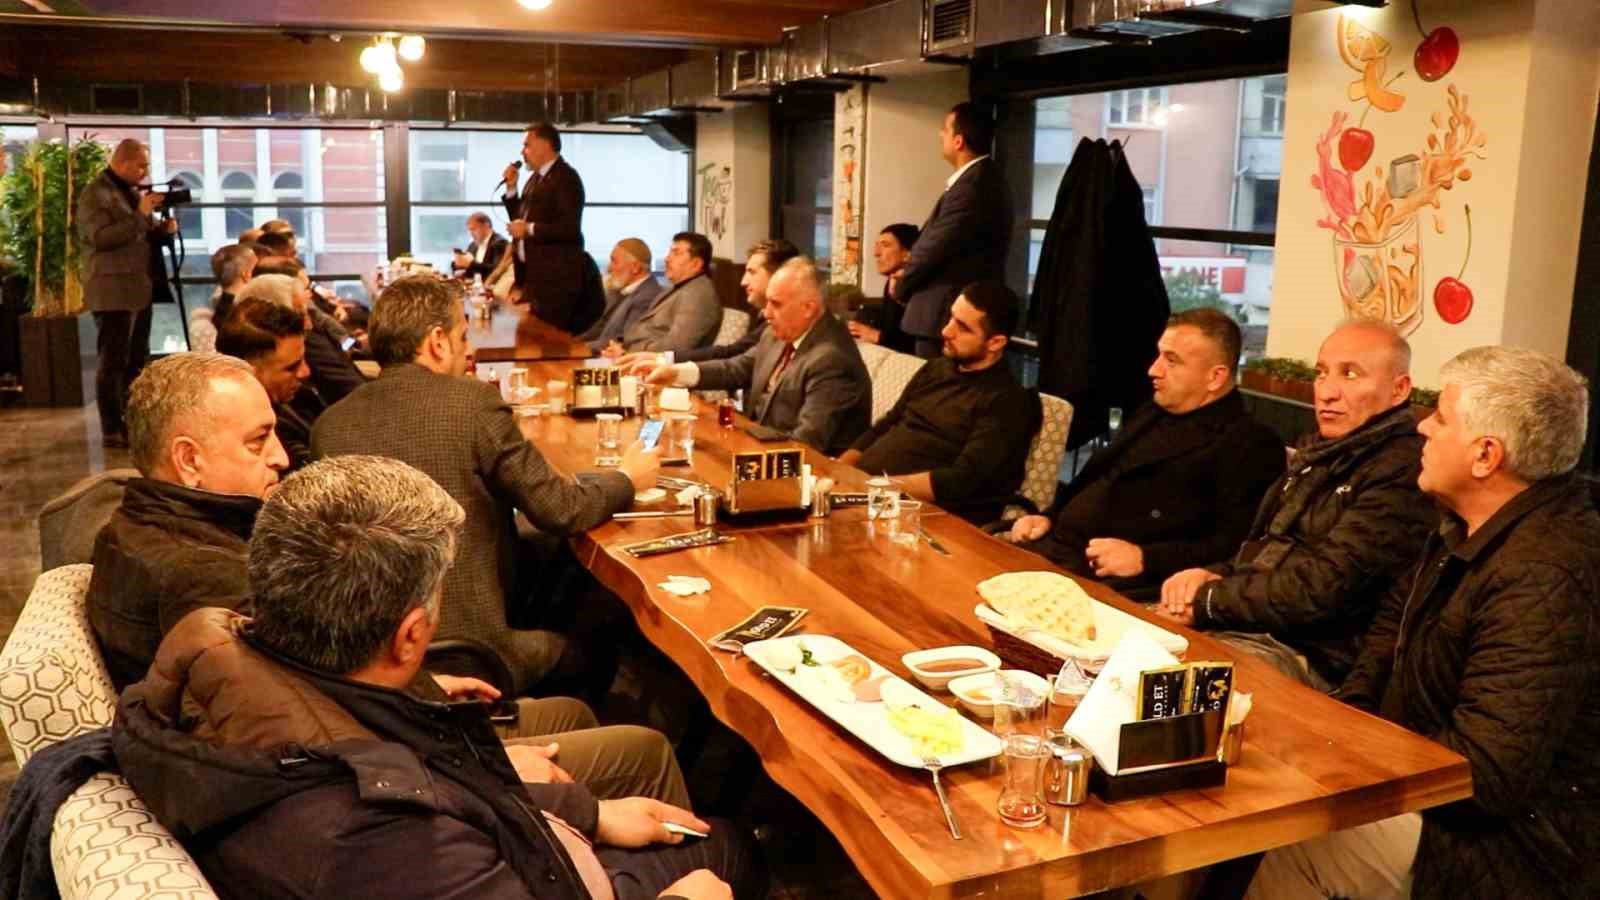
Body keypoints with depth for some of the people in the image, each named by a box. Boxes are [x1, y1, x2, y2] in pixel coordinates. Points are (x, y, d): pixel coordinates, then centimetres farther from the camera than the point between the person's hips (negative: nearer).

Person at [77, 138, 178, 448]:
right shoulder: (95, 194, -9)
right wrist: (139, 215, -21)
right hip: (114, 291, -9)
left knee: (137, 361, 13)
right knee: (113, 362, -7)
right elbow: (101, 238, -21)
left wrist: (165, 230, 2)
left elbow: (145, 238, 23)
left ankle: (134, 423, 20)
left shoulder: (133, 191, 19)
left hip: (140, 289, 9)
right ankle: (112, 430, -4)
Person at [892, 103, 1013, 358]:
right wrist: (907, 276, 4)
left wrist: (900, 285, -1)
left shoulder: (972, 186, -22)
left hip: (947, 316, -10)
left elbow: (934, 247, -18)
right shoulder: (983, 177, 12)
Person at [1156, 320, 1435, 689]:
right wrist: (1213, 576, -1)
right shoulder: (1322, 452, 15)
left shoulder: (1403, 471, -15)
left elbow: (1322, 590, -21)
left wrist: (1206, 601, -14)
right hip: (1249, 625, 8)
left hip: (1312, 656, -8)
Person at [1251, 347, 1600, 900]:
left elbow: (1485, 774, -32)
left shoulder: (1542, 582, -31)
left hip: (1503, 844, -9)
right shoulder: (1476, 530, 3)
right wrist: (1346, 714, 2)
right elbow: (1397, 614, 18)